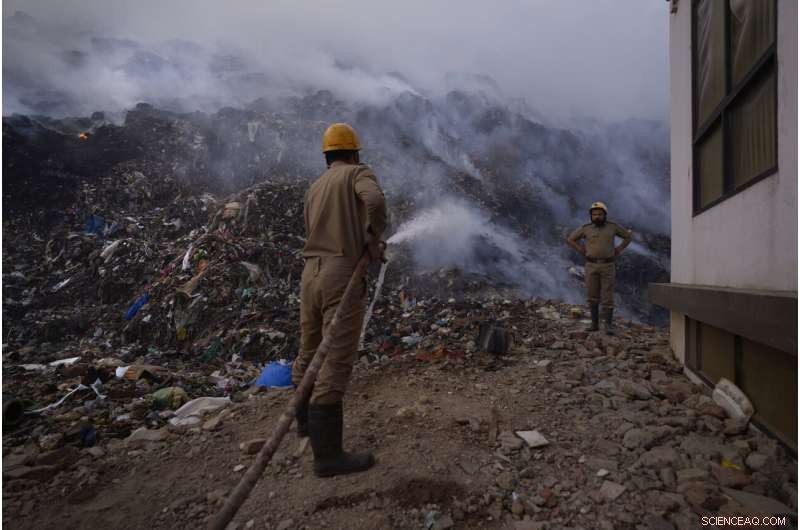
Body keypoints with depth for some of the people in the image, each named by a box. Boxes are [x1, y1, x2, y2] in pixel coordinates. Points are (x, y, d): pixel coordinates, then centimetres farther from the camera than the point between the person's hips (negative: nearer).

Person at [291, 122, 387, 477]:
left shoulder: (313, 190, 21)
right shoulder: (359, 173, 1)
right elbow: (375, 201, -23)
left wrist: (367, 245, 14)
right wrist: (373, 235, -6)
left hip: (311, 275, 8)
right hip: (342, 277, -8)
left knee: (310, 352, 21)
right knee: (335, 364, -5)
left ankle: (307, 419, 42)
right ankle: (327, 455, 1)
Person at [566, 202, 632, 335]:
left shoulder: (612, 226, 1)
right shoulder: (586, 228, 1)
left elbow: (629, 235, 14)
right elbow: (570, 239, 11)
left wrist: (618, 250, 3)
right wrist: (582, 251, 1)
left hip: (608, 266, -1)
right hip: (591, 266, 1)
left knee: (607, 296, -5)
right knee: (592, 296, 4)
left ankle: (609, 326, -1)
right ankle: (595, 323, 16)